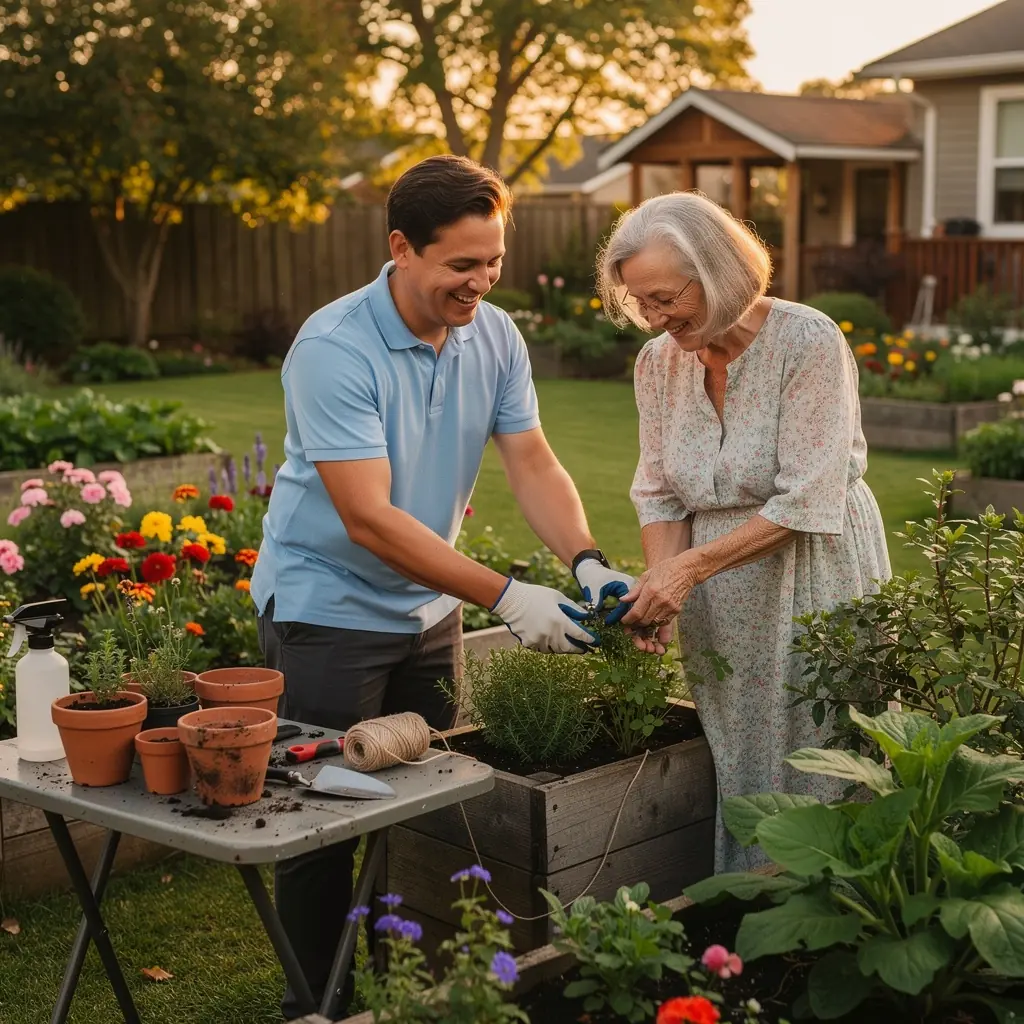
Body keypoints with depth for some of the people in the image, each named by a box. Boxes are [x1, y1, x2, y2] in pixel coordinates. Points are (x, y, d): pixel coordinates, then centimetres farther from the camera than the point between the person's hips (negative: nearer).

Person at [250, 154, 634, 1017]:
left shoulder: (495, 337, -4)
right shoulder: (333, 349, -25)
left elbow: (533, 464, -4)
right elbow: (370, 521, -29)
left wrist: (587, 561, -23)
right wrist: (506, 597, -32)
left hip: (428, 608, 6)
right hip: (328, 611, -6)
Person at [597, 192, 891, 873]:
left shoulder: (809, 342, -16)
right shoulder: (659, 361, 2)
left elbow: (805, 503, -20)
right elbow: (659, 494, 5)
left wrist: (690, 567, -23)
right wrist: (661, 582, -13)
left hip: (812, 588, -5)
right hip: (721, 606, 5)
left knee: (812, 779, 1)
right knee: (730, 775, 11)